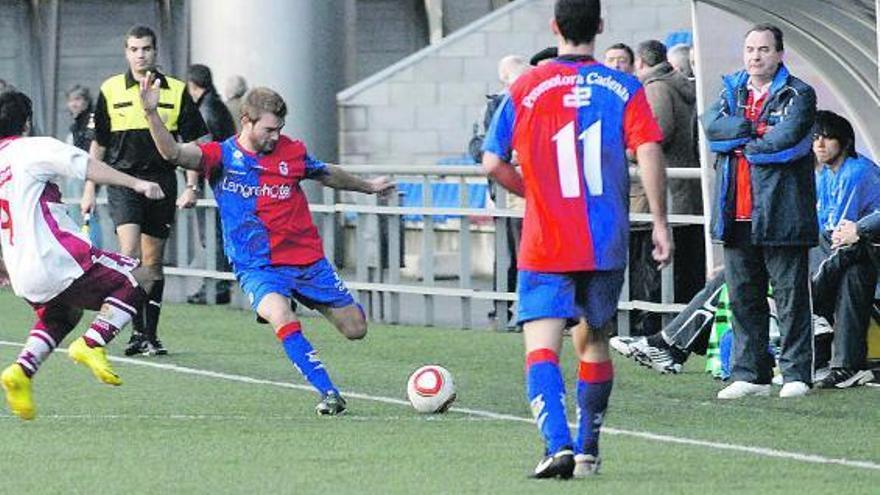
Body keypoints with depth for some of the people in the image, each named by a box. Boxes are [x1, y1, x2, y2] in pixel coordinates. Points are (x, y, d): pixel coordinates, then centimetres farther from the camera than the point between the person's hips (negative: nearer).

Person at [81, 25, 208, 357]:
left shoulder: (176, 91, 4)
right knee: (130, 252, -17)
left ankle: (151, 336, 14)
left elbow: (193, 143, 8)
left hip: (161, 180, 1)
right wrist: (89, 189, 10)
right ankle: (137, 331, -15)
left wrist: (192, 186, 0)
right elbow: (98, 144, 11)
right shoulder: (111, 90, 5)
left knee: (153, 261, 6)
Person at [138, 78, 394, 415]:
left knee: (355, 329, 6)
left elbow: (327, 174, 21)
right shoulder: (223, 157, -7)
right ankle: (328, 393, -28)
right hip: (258, 266, -4)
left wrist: (368, 186, 35)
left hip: (307, 259, 4)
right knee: (281, 316, -34)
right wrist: (151, 113, -38)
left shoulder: (292, 152, 1)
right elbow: (173, 153, -22)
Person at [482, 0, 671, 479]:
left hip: (545, 243, -2)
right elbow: (650, 154, -9)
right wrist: (660, 223, -3)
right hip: (607, 243, 2)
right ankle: (588, 450, 23)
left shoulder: (526, 88, 0)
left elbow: (493, 163, 0)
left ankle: (558, 443, -27)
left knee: (542, 346, -8)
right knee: (594, 341, 19)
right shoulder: (624, 88, 1)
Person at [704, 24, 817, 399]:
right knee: (743, 297, 8)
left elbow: (788, 138, -16)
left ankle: (796, 374, 3)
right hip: (737, 214, 5)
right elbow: (712, 125, -3)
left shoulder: (798, 95, 0)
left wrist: (740, 142, -4)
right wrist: (756, 129, -12)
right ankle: (750, 374, 14)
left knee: (791, 297, -1)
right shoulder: (732, 91, 16)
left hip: (780, 213, -5)